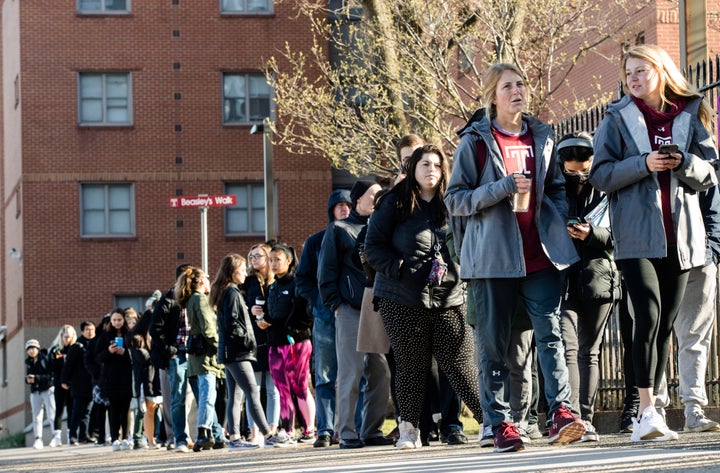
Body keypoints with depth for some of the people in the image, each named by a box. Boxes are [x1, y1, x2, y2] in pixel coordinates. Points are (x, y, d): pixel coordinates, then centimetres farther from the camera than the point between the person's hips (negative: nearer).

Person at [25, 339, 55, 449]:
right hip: (35, 391, 5)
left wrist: (37, 378, -24)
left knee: (51, 414, -12)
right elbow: (27, 376, 14)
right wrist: (28, 380, -10)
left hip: (48, 389, -5)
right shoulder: (28, 362, 10)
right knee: (36, 417, 1)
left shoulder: (46, 358, -7)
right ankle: (38, 439, 2)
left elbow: (51, 374, -15)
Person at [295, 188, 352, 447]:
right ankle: (325, 430, -3)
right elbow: (302, 280, 9)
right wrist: (321, 300, -7)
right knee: (325, 377, -3)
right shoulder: (316, 241, 10)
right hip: (327, 317, 0)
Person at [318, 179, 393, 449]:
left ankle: (372, 430, 7)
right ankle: (347, 433, -5)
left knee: (382, 373, 1)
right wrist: (335, 303, -7)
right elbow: (326, 272, 2)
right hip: (351, 312, -5)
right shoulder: (339, 230, 6)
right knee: (351, 374, -7)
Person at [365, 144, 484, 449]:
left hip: (448, 298, 2)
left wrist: (462, 275, 3)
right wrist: (403, 271, -13)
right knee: (411, 366, 3)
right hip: (403, 300, -2)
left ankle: (489, 420, 0)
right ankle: (409, 429, 13)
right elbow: (373, 248, -2)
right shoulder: (394, 204, 1)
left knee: (460, 364, -3)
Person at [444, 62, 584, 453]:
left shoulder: (541, 138, 15)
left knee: (550, 332, -11)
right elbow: (455, 198, -3)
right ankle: (500, 424, 4)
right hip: (493, 256, -3)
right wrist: (504, 187, -15)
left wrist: (559, 226, 7)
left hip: (540, 254, 3)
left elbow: (557, 188, 25)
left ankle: (560, 413, -18)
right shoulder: (475, 142, 2)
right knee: (493, 343, 0)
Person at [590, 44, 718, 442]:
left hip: (679, 233, 3)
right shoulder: (618, 119, 4)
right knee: (648, 316, -17)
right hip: (637, 234, -3)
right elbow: (600, 175, -2)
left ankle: (646, 417, 9)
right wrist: (644, 163, -15)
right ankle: (647, 411, -19)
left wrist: (684, 162, -12)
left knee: (666, 324, 4)